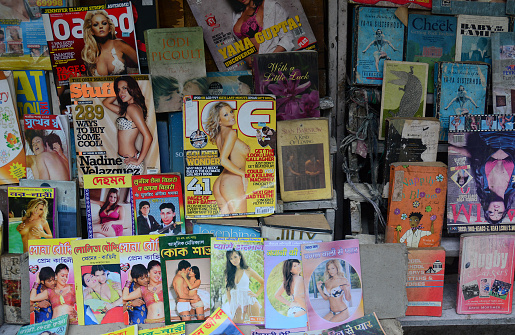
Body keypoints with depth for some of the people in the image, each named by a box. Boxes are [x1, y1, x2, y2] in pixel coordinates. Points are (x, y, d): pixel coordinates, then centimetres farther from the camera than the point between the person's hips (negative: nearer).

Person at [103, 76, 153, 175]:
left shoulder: (132, 107, -13)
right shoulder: (125, 110, 14)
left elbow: (148, 137, -21)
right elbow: (106, 102, 32)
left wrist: (139, 161, -15)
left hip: (131, 162, -9)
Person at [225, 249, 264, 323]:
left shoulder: (248, 270, 4)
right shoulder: (228, 273, 10)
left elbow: (263, 283, 8)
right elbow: (228, 290, 10)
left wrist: (256, 294, -1)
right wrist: (230, 306, 5)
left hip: (249, 301, -2)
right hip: (235, 304, 2)